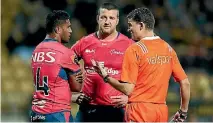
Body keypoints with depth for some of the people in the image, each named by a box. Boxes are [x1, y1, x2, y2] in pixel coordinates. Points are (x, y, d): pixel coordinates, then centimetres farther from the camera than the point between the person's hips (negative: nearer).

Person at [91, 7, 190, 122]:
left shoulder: (134, 50, -9)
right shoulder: (168, 49, 8)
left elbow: (127, 89, -12)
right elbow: (185, 83, 8)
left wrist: (106, 77, -1)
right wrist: (183, 112, 18)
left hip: (139, 112, -6)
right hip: (162, 112, 6)